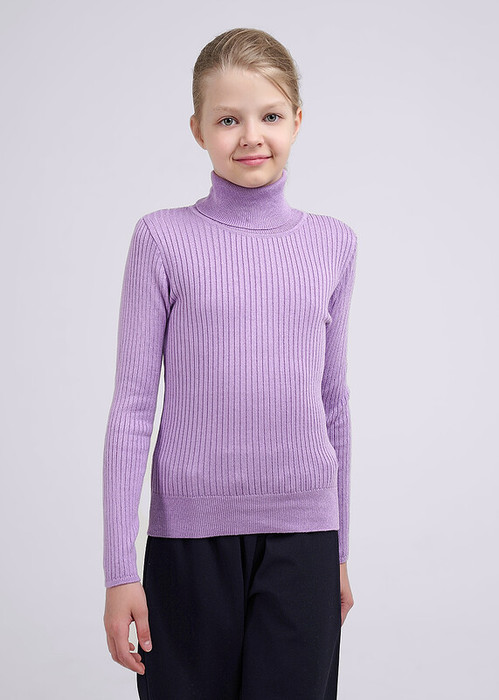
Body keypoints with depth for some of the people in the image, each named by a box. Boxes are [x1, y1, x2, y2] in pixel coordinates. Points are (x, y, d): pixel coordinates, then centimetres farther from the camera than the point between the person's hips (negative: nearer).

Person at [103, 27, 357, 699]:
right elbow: (132, 406, -3)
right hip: (191, 534, -2)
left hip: (302, 532, 2)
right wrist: (120, 568, -6)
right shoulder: (164, 240, -3)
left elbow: (333, 402, 12)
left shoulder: (332, 245, 5)